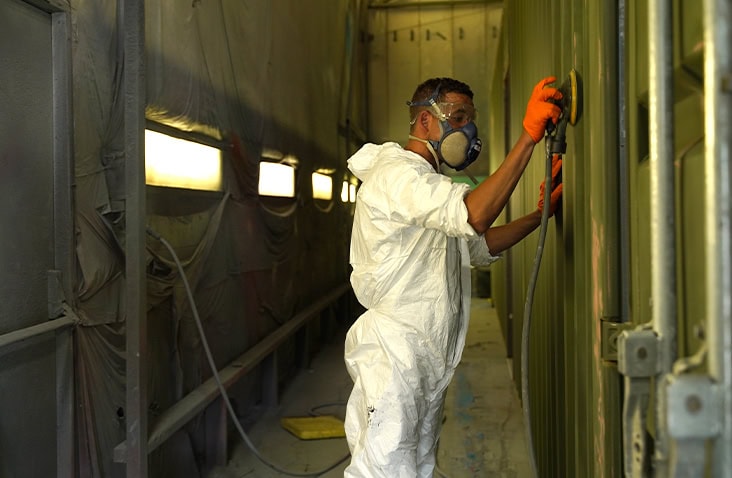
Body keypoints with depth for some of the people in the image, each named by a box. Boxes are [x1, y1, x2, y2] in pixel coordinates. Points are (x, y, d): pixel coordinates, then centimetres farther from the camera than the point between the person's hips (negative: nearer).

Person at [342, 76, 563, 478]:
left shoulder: (429, 184, 23)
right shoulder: (396, 173, -12)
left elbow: (479, 245, 22)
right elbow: (474, 216, -29)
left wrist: (540, 214, 9)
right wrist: (529, 135, -30)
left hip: (427, 357, 10)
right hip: (393, 352, -10)